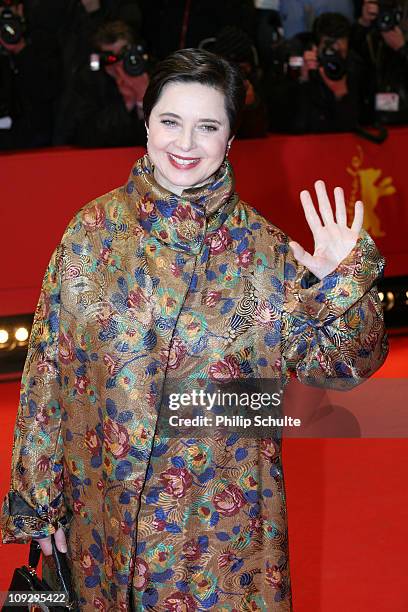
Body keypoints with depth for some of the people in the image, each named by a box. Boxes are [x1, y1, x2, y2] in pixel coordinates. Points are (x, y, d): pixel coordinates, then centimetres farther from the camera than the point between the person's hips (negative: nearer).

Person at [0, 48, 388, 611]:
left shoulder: (263, 248, -6)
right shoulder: (94, 230, -6)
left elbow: (333, 367, -3)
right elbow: (48, 368, -1)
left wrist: (342, 286, -21)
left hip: (221, 520, 0)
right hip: (105, 510, 1)